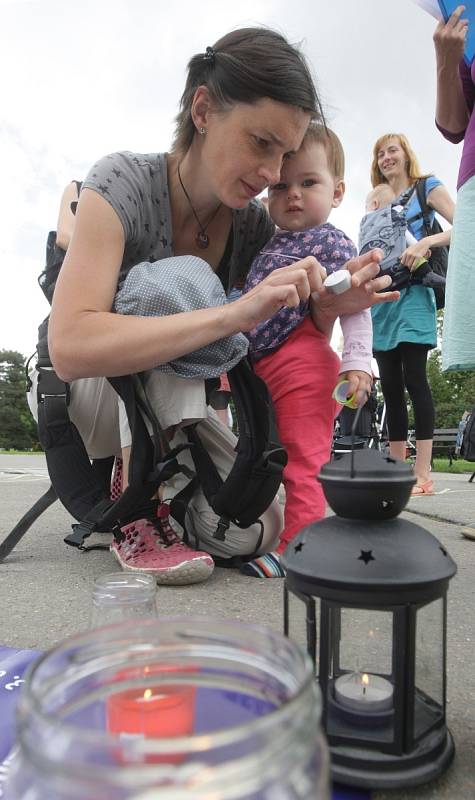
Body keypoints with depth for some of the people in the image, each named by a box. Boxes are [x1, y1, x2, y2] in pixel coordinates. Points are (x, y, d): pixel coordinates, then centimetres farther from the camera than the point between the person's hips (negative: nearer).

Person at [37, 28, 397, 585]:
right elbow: (69, 348, -38)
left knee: (252, 533, -16)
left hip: (172, 404, 4)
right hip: (84, 389, -4)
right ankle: (136, 515, -21)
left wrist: (328, 310, -23)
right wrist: (235, 313, -44)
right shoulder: (123, 182, -22)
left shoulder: (253, 223, -8)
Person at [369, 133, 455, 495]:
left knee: (414, 379, -13)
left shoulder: (427, 187, 8)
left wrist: (426, 242, -20)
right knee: (390, 385, 2)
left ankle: (423, 474, -13)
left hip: (412, 292, -5)